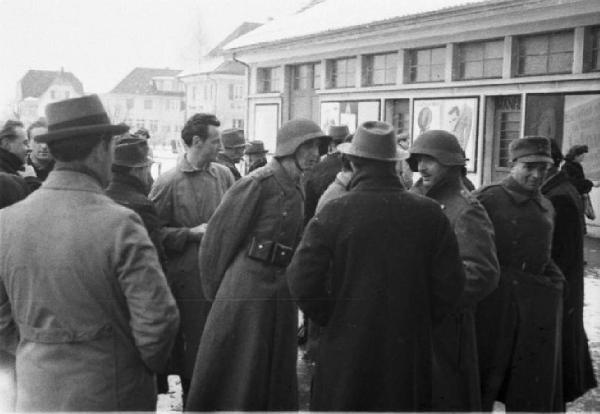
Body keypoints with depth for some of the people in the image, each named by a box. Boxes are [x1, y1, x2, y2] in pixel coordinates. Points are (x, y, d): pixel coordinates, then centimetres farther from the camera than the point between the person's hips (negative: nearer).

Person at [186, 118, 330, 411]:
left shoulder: (296, 190, 11)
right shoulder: (259, 183, -13)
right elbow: (221, 234, -11)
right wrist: (215, 287, -4)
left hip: (281, 292, 7)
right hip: (246, 286, -7)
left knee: (276, 372, 15)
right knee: (237, 372, 4)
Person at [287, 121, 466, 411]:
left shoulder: (334, 213, -11)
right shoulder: (429, 214, -5)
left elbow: (302, 282, -13)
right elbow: (450, 286, -3)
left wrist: (332, 320, 2)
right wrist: (418, 322, 10)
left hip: (347, 349, -2)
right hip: (411, 352, 2)